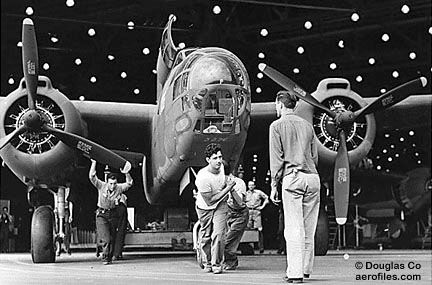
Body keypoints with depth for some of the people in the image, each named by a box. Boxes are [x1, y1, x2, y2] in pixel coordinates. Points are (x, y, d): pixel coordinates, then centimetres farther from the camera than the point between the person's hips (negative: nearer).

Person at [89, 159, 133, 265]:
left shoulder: (119, 188, -5)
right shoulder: (101, 186, -10)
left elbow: (129, 183, -12)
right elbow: (92, 177, -19)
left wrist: (126, 174, -28)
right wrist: (94, 163, -24)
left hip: (113, 215, 3)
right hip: (101, 215, -3)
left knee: (112, 239, 6)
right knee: (105, 238, -15)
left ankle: (109, 258, 20)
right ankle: (105, 257, -3)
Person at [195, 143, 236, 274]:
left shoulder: (221, 167, -11)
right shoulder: (202, 177, -31)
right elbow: (210, 200, -26)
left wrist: (228, 181, -1)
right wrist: (228, 188, -25)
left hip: (220, 205, 3)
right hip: (205, 208, -3)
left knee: (218, 234, -12)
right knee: (206, 236, 8)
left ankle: (216, 264, -1)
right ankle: (207, 263, 28)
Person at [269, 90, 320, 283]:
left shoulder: (277, 126, 1)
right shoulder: (307, 125, 17)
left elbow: (276, 159, -4)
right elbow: (314, 156, 17)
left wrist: (274, 186, -1)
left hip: (292, 177, -5)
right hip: (313, 177, 5)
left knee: (294, 229, -5)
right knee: (308, 228, 10)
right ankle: (305, 269, 16)